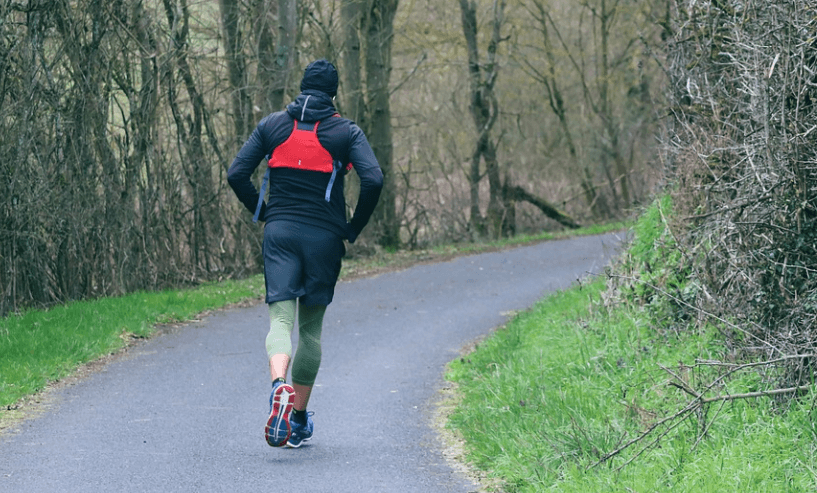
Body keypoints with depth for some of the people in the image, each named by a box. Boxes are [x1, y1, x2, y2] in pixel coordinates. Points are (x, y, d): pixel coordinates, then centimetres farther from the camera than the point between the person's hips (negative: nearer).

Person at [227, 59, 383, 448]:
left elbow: (237, 174, 1)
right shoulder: (346, 131, 1)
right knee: (311, 327, 11)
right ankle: (299, 420, 15)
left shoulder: (271, 125, 7)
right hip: (324, 237, 0)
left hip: (279, 231, 1)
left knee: (280, 318, -6)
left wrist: (264, 214, 13)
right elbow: (373, 180, -12)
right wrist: (353, 227, 2)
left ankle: (279, 386, -37)